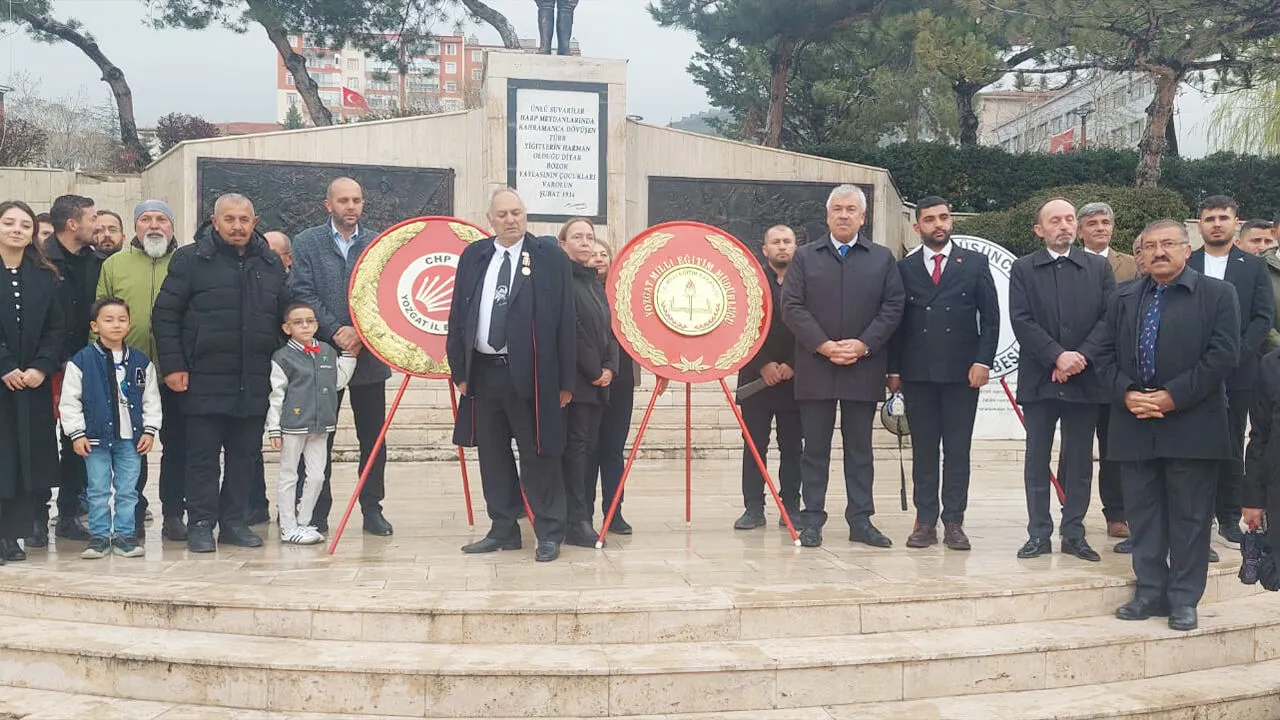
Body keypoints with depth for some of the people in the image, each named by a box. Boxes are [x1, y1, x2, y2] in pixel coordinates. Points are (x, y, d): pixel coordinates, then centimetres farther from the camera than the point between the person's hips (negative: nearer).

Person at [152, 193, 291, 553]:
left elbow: (284, 316, 18)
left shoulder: (271, 264, 11)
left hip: (254, 384, 4)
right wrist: (173, 365, -9)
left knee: (244, 455, 9)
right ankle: (201, 524, 12)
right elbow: (165, 314, -3)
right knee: (203, 456, 2)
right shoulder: (190, 259, -2)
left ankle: (233, 520, 20)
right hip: (205, 379, -4)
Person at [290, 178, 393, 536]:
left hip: (369, 355, 1)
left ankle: (372, 509, 15)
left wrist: (361, 333, -12)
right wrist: (336, 330, -14)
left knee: (373, 437, 6)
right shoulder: (307, 243, 3)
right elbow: (303, 293, -4)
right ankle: (318, 511, 14)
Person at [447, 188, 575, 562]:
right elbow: (458, 316, 12)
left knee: (539, 456, 1)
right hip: (483, 373, 4)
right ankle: (503, 530, 22)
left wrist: (565, 381, -7)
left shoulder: (550, 256, -2)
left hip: (530, 375, -4)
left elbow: (565, 320, -3)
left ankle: (549, 534, 11)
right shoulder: (473, 257, 10)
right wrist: (460, 370, 6)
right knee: (492, 457, 11)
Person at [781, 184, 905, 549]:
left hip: (864, 367, 0)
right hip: (815, 367, 0)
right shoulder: (805, 257, 9)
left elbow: (893, 307, 2)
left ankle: (861, 520, 11)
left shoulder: (883, 258, 9)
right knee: (815, 447, 4)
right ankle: (812, 519, 9)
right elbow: (792, 306, 0)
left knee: (860, 448, 6)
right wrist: (823, 346, -12)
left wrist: (863, 345, -11)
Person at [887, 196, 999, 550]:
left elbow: (990, 317, 4)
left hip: (962, 372, -1)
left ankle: (954, 522, 7)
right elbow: (895, 321, 8)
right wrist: (893, 369, 2)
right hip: (917, 373, 1)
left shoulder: (975, 264, 6)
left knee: (958, 450, 2)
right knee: (923, 450, 5)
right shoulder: (904, 268, 8)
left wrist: (983, 361, -6)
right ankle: (925, 521, 10)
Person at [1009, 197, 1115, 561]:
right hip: (1039, 379, -1)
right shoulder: (1023, 269, 5)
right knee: (1037, 459, 3)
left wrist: (1080, 357, -13)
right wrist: (1057, 356, -15)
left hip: (1084, 379, 1)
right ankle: (1039, 533, 10)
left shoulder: (1099, 268, 8)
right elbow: (1022, 321, -5)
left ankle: (1074, 533, 13)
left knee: (1080, 460, 6)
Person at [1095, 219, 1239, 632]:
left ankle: (1184, 599, 12)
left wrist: (1172, 397, -14)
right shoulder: (1124, 299, 13)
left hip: (1191, 425, -4)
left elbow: (1222, 355, -8)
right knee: (1142, 515, 7)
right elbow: (1105, 355, 10)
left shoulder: (1217, 295, 0)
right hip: (1135, 425, 4)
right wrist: (1126, 394, -8)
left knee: (1189, 516, 3)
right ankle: (1150, 592, 16)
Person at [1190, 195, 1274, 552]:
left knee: (1232, 448, 8)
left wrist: (1236, 355, -11)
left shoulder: (1254, 266, 6)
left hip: (1237, 372, 1)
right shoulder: (1184, 266, 5)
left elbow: (1264, 317, 0)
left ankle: (1229, 518, 17)